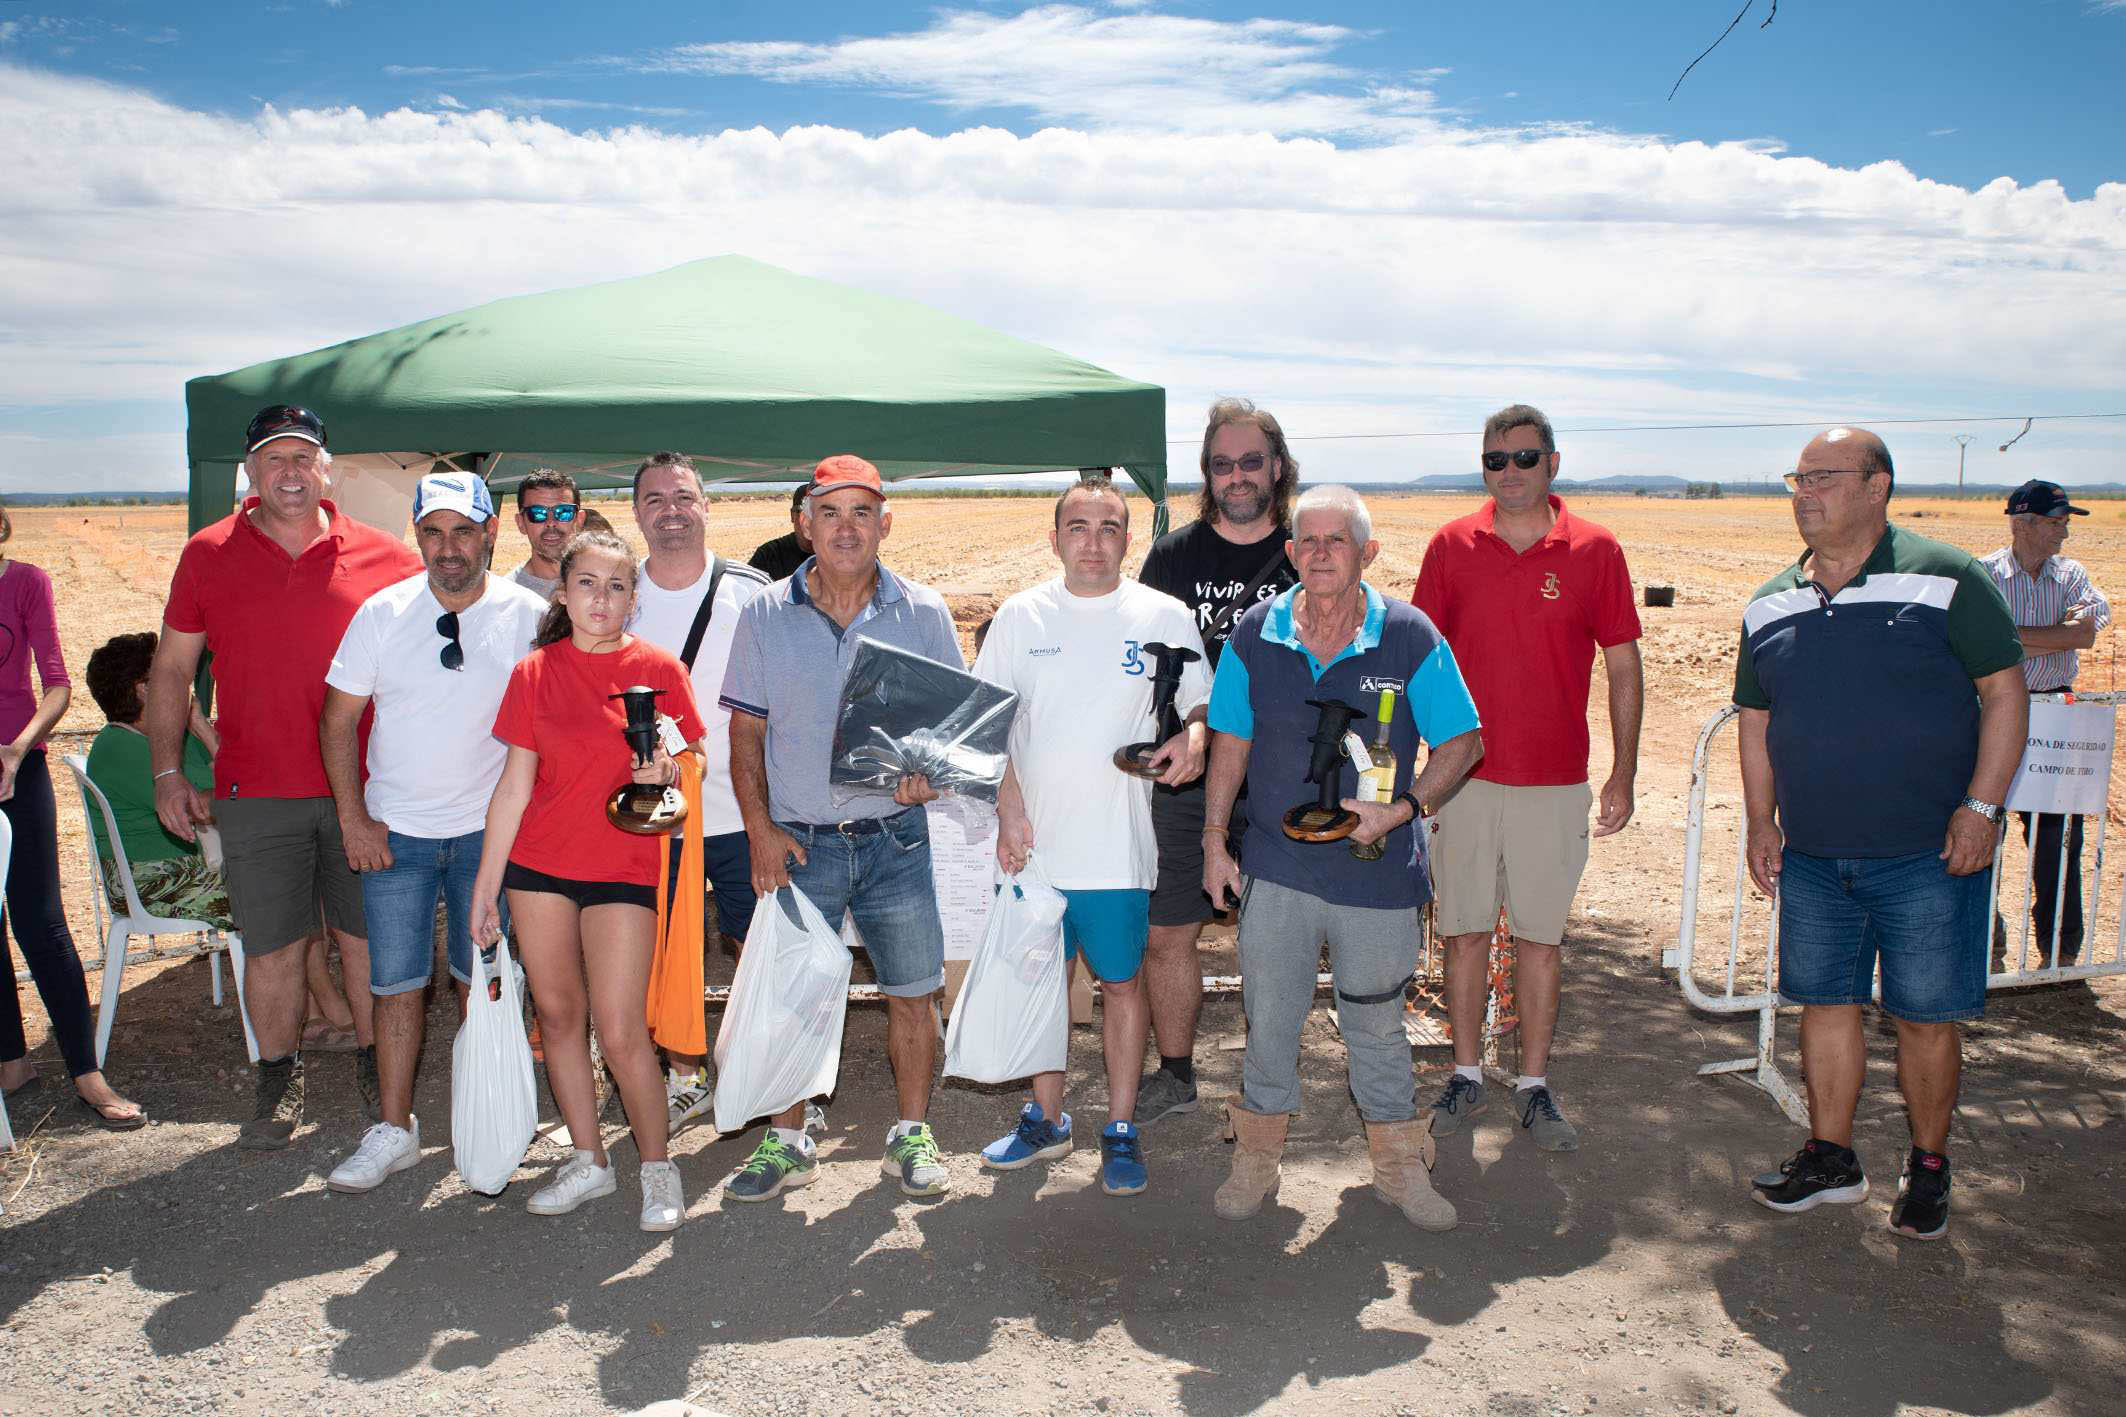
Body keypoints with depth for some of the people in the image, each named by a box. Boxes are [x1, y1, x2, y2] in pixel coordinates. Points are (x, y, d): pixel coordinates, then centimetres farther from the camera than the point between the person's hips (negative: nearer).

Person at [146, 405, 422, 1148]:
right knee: (273, 947, 7)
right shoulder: (207, 556, 5)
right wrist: (168, 771, 3)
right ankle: (279, 1080, 25)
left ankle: (374, 1068, 26)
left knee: (366, 937, 8)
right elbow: (171, 672, 10)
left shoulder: (383, 557, 1)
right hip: (254, 795, 1)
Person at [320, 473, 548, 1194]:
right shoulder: (382, 613, -2)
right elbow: (338, 719, 3)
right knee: (396, 984, 5)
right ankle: (394, 1130, 18)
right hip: (394, 833, 1)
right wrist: (353, 818, -3)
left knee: (481, 978, 9)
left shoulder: (528, 616, -6)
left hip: (488, 830, -1)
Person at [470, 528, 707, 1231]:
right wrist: (485, 886, 6)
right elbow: (514, 785, 6)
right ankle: (590, 1160, 26)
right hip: (538, 863, 3)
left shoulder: (657, 668, -2)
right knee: (557, 1013, 10)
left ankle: (658, 1167, 14)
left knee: (621, 1032, -6)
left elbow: (694, 764, 4)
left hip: (624, 868, -3)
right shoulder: (534, 672, 4)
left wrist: (666, 767, -20)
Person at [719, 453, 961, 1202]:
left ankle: (910, 1134, 25)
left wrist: (929, 770, -14)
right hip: (798, 841, 0)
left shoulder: (922, 613, 0)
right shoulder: (765, 616, 0)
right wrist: (760, 829, -6)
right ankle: (787, 1140, 24)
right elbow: (746, 731, 3)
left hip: (895, 838, 0)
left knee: (911, 993, 7)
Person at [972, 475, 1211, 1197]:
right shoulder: (1021, 616, 4)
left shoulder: (1164, 617, -1)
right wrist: (1009, 808, -3)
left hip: (1118, 847, -2)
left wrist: (1194, 738, -17)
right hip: (1033, 841, 2)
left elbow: (1202, 703, 6)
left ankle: (1121, 1129, 22)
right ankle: (1046, 1118, 30)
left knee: (1122, 980, 7)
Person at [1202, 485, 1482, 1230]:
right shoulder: (1255, 634, -2)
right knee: (1268, 1019, 11)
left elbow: (1461, 742, -3)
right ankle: (1256, 1159, 31)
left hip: (1375, 872, -1)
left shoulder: (1409, 637, -8)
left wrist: (1402, 808, -17)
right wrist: (1214, 838, 5)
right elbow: (1230, 741, 7)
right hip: (1275, 867, 1)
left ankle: (1400, 1166, 32)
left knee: (1376, 1023, 13)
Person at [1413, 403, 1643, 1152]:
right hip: (1465, 775, 1)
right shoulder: (1452, 545, 2)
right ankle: (1466, 1076, 22)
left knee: (1540, 936, 7)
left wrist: (1623, 775, 0)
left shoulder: (1595, 551, -1)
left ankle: (1534, 1087, 20)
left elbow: (1624, 669, 3)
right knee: (1465, 930, 8)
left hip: (1556, 782, -1)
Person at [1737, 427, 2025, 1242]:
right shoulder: (1771, 607, 8)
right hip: (1811, 855, 5)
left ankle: (1928, 1170, 24)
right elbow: (1755, 721, 15)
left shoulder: (1945, 581, -7)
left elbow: (2005, 693, -6)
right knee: (1824, 1002, 12)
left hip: (1928, 854, -4)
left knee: (1926, 1016, 4)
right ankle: (1830, 1158, 27)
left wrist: (1982, 807, -13)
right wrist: (1761, 821, 9)